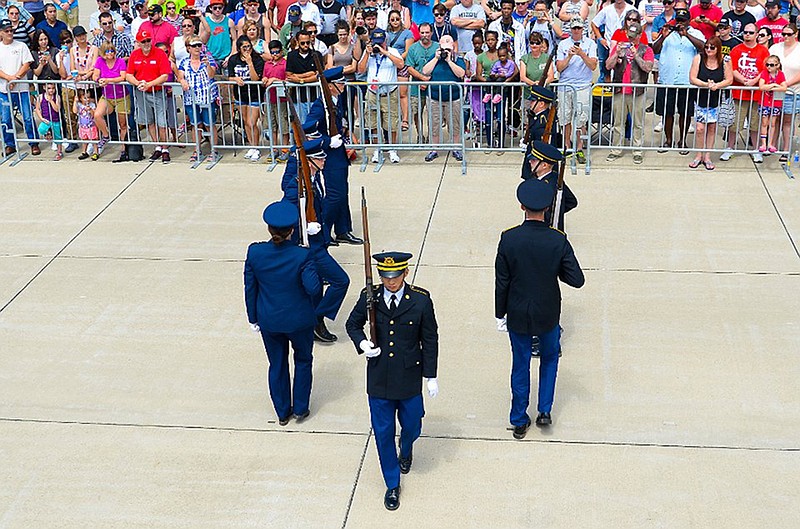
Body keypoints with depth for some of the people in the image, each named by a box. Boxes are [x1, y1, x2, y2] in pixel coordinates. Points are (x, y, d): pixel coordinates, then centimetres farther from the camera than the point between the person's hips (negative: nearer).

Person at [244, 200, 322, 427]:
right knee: (303, 361, 23)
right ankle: (300, 409, 31)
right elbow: (313, 288, -23)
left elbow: (250, 289, -4)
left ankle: (282, 413, 33)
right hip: (299, 320, -2)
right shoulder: (301, 255, -24)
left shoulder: (255, 252, -14)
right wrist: (313, 271, -3)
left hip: (269, 321, 2)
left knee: (277, 365, 20)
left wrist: (254, 318, 9)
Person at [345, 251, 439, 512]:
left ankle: (406, 450, 53)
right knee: (383, 432, 8)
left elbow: (430, 339, -3)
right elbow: (352, 324, 7)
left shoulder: (421, 300, -11)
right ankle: (392, 485, 26)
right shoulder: (369, 297, -9)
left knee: (411, 426, 15)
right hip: (379, 378, 1)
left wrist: (432, 377, -2)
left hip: (409, 378, 0)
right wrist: (362, 343, -15)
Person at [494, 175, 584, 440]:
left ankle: (519, 420, 26)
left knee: (520, 365, 15)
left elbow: (501, 282, -10)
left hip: (518, 314, 0)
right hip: (548, 314, 0)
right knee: (549, 358, 26)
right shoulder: (558, 241, -18)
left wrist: (500, 314, 2)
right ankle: (545, 410, 25)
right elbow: (577, 279, -14)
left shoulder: (508, 239, -18)